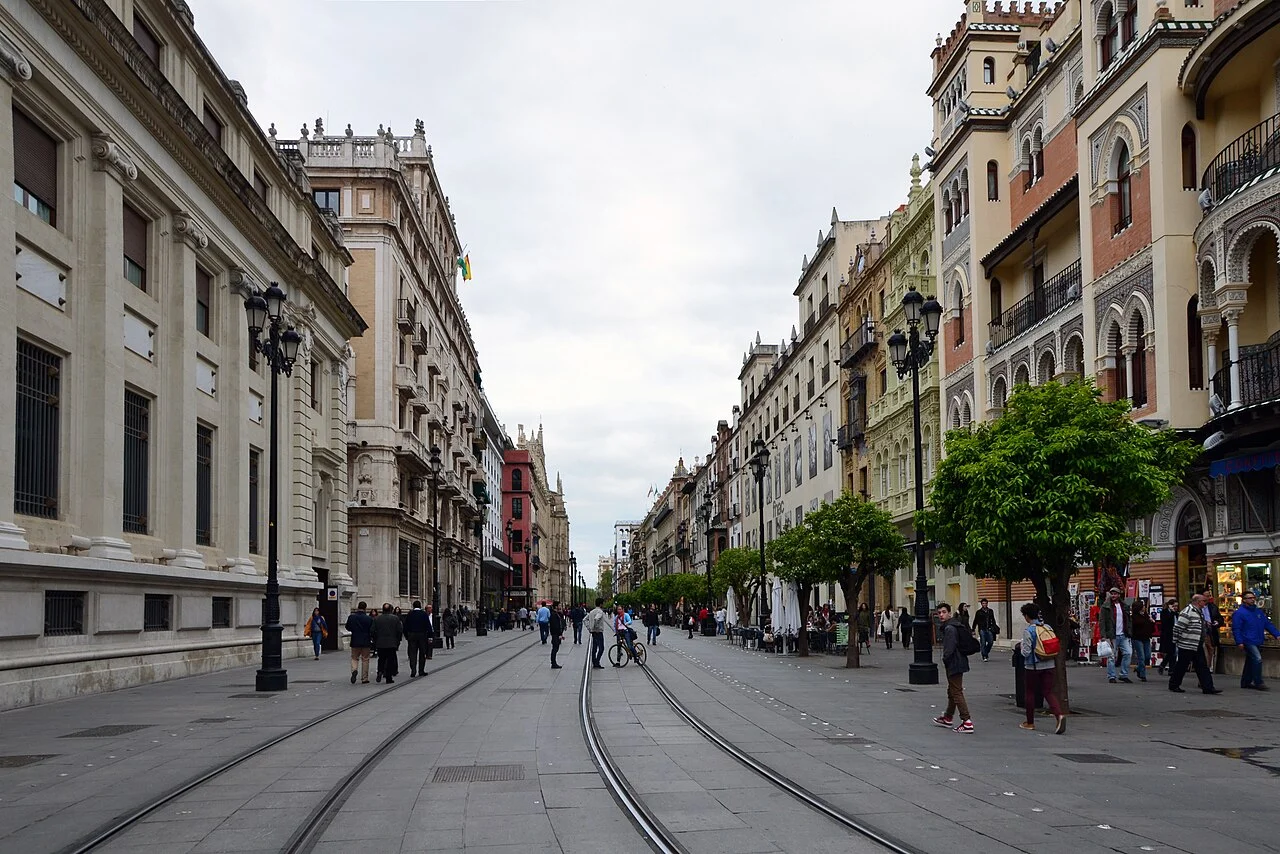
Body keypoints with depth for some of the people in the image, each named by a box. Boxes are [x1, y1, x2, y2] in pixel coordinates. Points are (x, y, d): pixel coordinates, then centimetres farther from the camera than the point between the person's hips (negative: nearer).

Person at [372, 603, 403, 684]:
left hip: (380, 644, 1)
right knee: (391, 660, 5)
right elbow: (400, 631, -3)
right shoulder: (395, 618, -4)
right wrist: (398, 642, 8)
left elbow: (373, 631, 1)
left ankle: (380, 672, -9)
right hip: (392, 644, -1)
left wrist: (375, 642, 11)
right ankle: (389, 678, 4)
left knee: (381, 659, 15)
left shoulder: (376, 619, 0)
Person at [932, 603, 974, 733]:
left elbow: (949, 648, -26)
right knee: (952, 692, 22)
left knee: (956, 693, -8)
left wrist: (945, 659, -8)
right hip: (958, 663, 11)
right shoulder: (955, 625, 14)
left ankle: (967, 722, -10)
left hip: (954, 665, -11)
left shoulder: (949, 628, -20)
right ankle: (948, 718, 37)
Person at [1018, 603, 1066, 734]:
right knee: (1048, 692, 6)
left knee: (1029, 693, 11)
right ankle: (1059, 714, -18)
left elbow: (1026, 652, -16)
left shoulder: (1028, 631, -14)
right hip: (1049, 665, 5)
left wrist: (1022, 646, 6)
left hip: (1033, 666, -5)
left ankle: (1030, 722, 20)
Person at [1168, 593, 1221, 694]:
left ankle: (1208, 687, 5)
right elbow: (1178, 627, -20)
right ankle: (1173, 685, 14)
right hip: (1187, 646, -9)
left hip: (1198, 647, 9)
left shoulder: (1200, 612, 14)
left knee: (1202, 667, 5)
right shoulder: (1187, 612, -18)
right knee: (1181, 666, 1)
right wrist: (1176, 641, -15)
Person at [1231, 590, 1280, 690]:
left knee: (1250, 662, 14)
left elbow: (1268, 624, 17)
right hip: (1248, 642, -8)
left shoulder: (1259, 612, 15)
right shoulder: (1239, 613, -8)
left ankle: (1246, 682, 23)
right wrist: (1239, 642, -18)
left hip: (1258, 642, 8)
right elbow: (1236, 629, -11)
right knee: (1257, 659, -18)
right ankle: (1258, 683, -15)